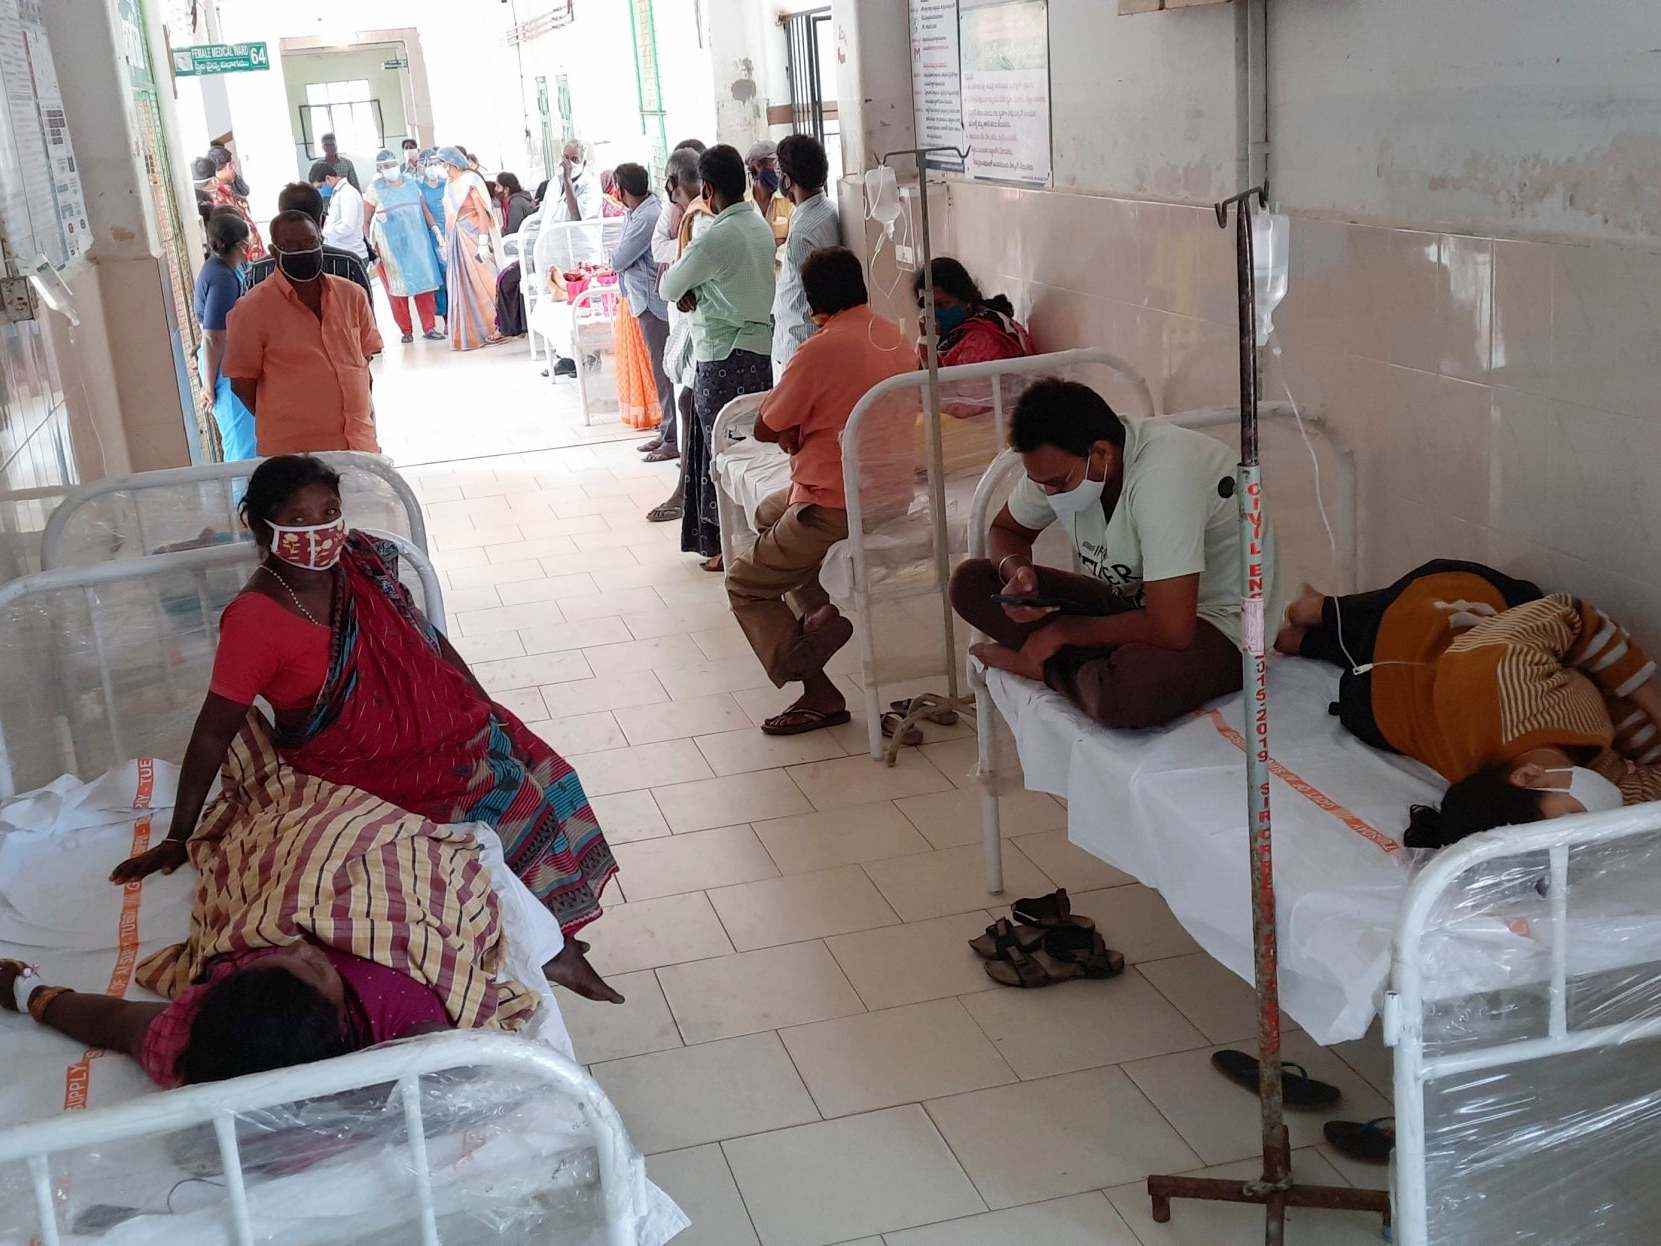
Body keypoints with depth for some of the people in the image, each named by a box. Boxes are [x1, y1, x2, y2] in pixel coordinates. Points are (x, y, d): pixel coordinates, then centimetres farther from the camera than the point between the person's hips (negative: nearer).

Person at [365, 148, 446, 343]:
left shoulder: (411, 184, 11)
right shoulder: (375, 190, -1)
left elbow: (424, 209, 16)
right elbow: (366, 221, -1)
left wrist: (435, 228, 3)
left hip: (417, 242, 3)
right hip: (391, 246, -3)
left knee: (424, 284, 1)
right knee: (397, 288, 0)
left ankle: (429, 328, 7)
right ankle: (406, 331, 8)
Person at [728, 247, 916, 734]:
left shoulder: (823, 348, -20)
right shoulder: (893, 337, 5)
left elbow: (765, 429, -11)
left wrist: (793, 431, 7)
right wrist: (806, 429, 3)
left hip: (839, 507, -9)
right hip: (892, 493, 9)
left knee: (745, 585, 8)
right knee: (769, 513, 31)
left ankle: (820, 695, -1)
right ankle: (829, 611, 16)